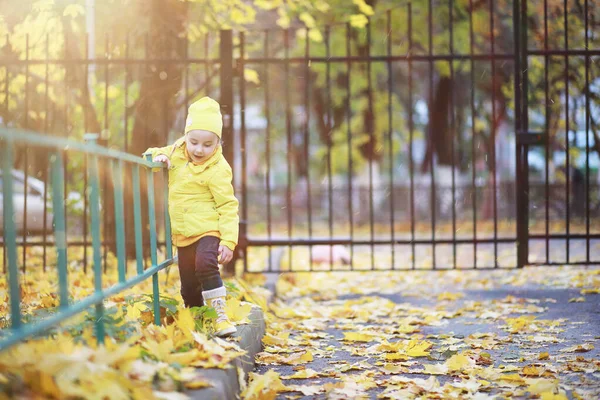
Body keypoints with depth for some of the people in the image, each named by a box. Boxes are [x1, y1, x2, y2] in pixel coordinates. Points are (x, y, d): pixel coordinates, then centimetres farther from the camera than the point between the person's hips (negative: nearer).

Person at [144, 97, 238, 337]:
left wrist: (229, 241, -23)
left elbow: (228, 206, -15)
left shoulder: (217, 170, -16)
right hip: (183, 234, 6)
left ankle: (220, 316, -25)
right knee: (189, 286, 11)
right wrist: (158, 156, -6)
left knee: (205, 264, -31)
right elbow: (158, 156, 20)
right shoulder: (177, 152, 1)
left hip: (208, 230, -6)